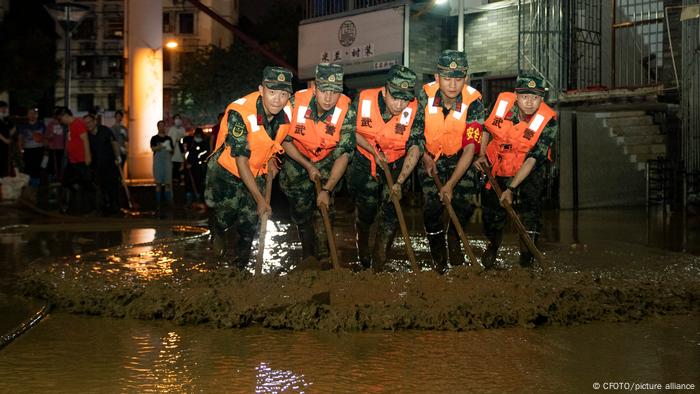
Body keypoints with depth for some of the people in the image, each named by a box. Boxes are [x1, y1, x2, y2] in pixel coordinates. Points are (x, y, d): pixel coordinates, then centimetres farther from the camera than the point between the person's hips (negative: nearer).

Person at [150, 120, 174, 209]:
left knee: (168, 182, 0)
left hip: (167, 160, 2)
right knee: (158, 182, -3)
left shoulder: (169, 138, 16)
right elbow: (153, 148, -7)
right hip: (158, 160, -2)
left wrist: (170, 149, -3)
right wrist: (160, 147, -24)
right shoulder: (154, 138, 8)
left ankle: (168, 201, 2)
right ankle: (158, 201, -1)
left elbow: (173, 150, 19)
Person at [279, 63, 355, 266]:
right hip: (297, 158, 1)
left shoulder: (347, 112, -29)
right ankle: (308, 256, 27)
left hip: (327, 161, -1)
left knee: (322, 206, -17)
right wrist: (308, 166, -17)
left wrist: (327, 189, -33)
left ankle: (324, 257, -7)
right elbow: (284, 140, -13)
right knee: (300, 210, 6)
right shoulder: (296, 103, -29)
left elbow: (344, 153, -27)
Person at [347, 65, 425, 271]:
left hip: (396, 165, 0)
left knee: (390, 216, -6)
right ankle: (363, 255, 39)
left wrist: (399, 182, -28)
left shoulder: (415, 111, -23)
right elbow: (352, 131, -7)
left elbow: (415, 148, -21)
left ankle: (379, 266, 11)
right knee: (365, 211, 8)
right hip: (365, 161, 0)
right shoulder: (363, 100, -23)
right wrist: (373, 151, -19)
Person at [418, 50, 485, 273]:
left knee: (465, 204, -13)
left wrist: (451, 184, -31)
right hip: (431, 156, 0)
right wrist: (425, 158, -12)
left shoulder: (474, 102, -26)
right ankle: (439, 261, 7)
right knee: (432, 205, -13)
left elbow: (470, 148, -26)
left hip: (461, 158, 0)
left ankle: (454, 241, 19)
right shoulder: (425, 95, -21)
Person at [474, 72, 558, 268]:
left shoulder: (548, 120, -26)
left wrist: (511, 188, -32)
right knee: (491, 209, 6)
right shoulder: (502, 101, -21)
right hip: (497, 165, 2)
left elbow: (532, 159, -28)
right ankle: (493, 244, 36)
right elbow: (486, 127, 1)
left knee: (530, 209, -13)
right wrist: (482, 154, -9)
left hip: (529, 171, -2)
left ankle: (526, 255, 7)